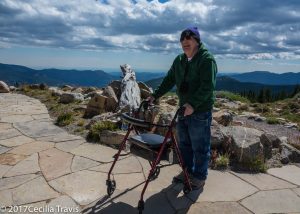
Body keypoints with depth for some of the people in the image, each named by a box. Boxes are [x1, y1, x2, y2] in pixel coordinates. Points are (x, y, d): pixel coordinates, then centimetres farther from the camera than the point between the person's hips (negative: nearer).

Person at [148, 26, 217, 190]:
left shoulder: (207, 59, -12)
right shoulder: (179, 60, 11)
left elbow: (207, 86, -22)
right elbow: (169, 80, 16)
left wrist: (193, 104, -31)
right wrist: (155, 95, 9)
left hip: (200, 111, -7)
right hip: (183, 109, 8)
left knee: (199, 146, 4)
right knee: (184, 143, 17)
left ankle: (199, 177, 21)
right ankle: (187, 171, 34)